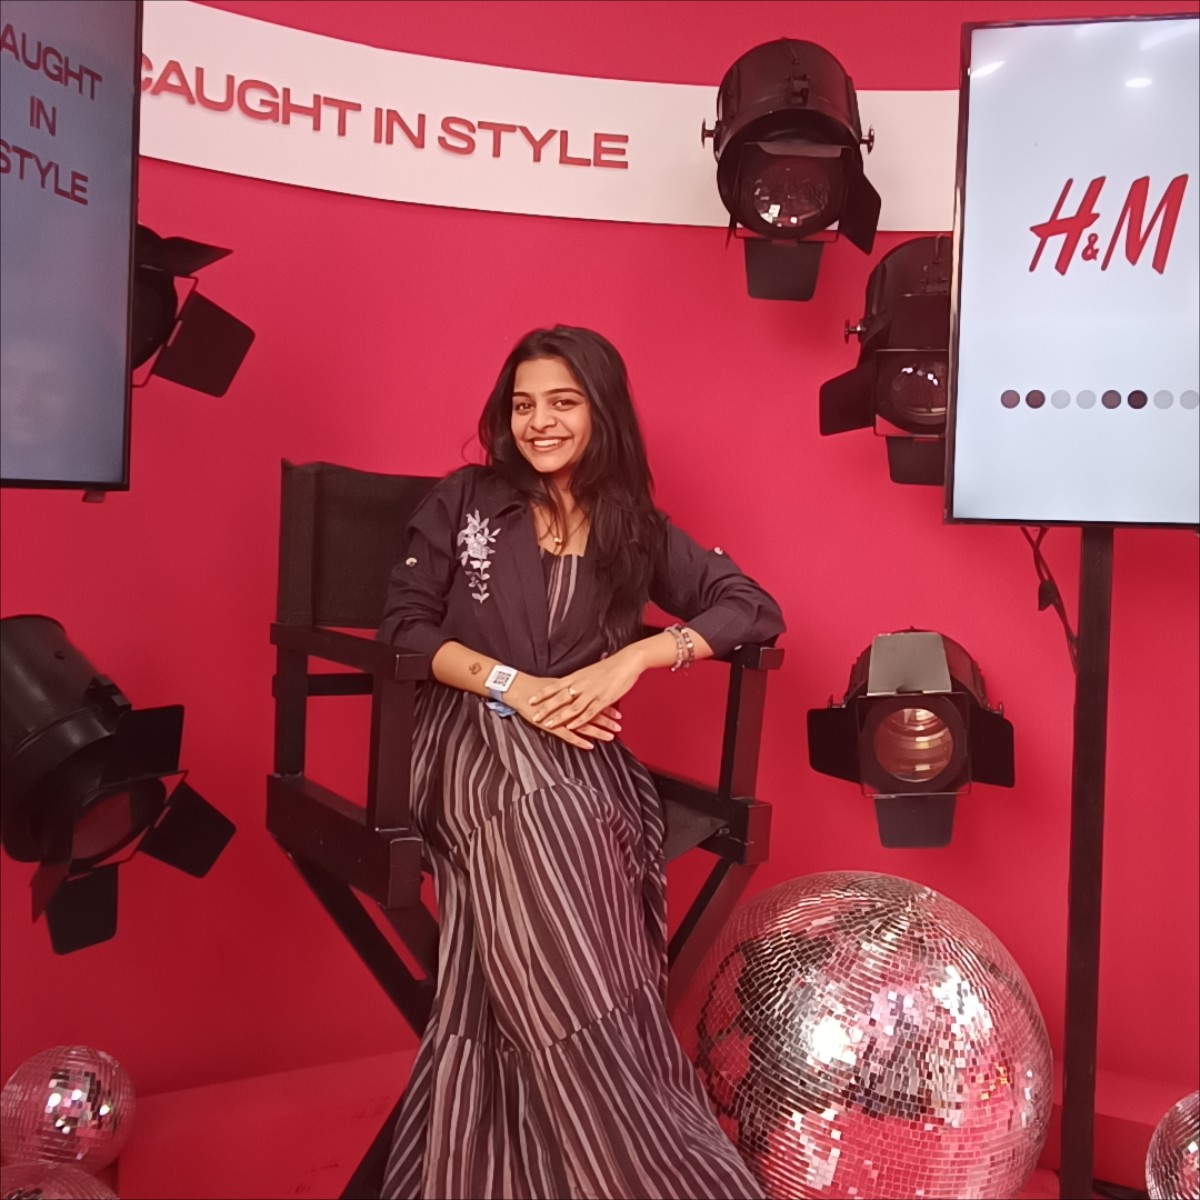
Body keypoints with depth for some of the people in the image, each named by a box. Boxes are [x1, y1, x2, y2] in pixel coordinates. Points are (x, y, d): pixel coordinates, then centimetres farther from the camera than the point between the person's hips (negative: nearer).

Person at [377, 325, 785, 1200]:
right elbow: (403, 626, 3)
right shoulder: (464, 500, 9)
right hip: (474, 739, -1)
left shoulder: (636, 529, 12)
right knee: (535, 806, -27)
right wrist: (512, 684, -12)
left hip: (582, 758, 1)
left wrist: (633, 658, -10)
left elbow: (757, 609, 5)